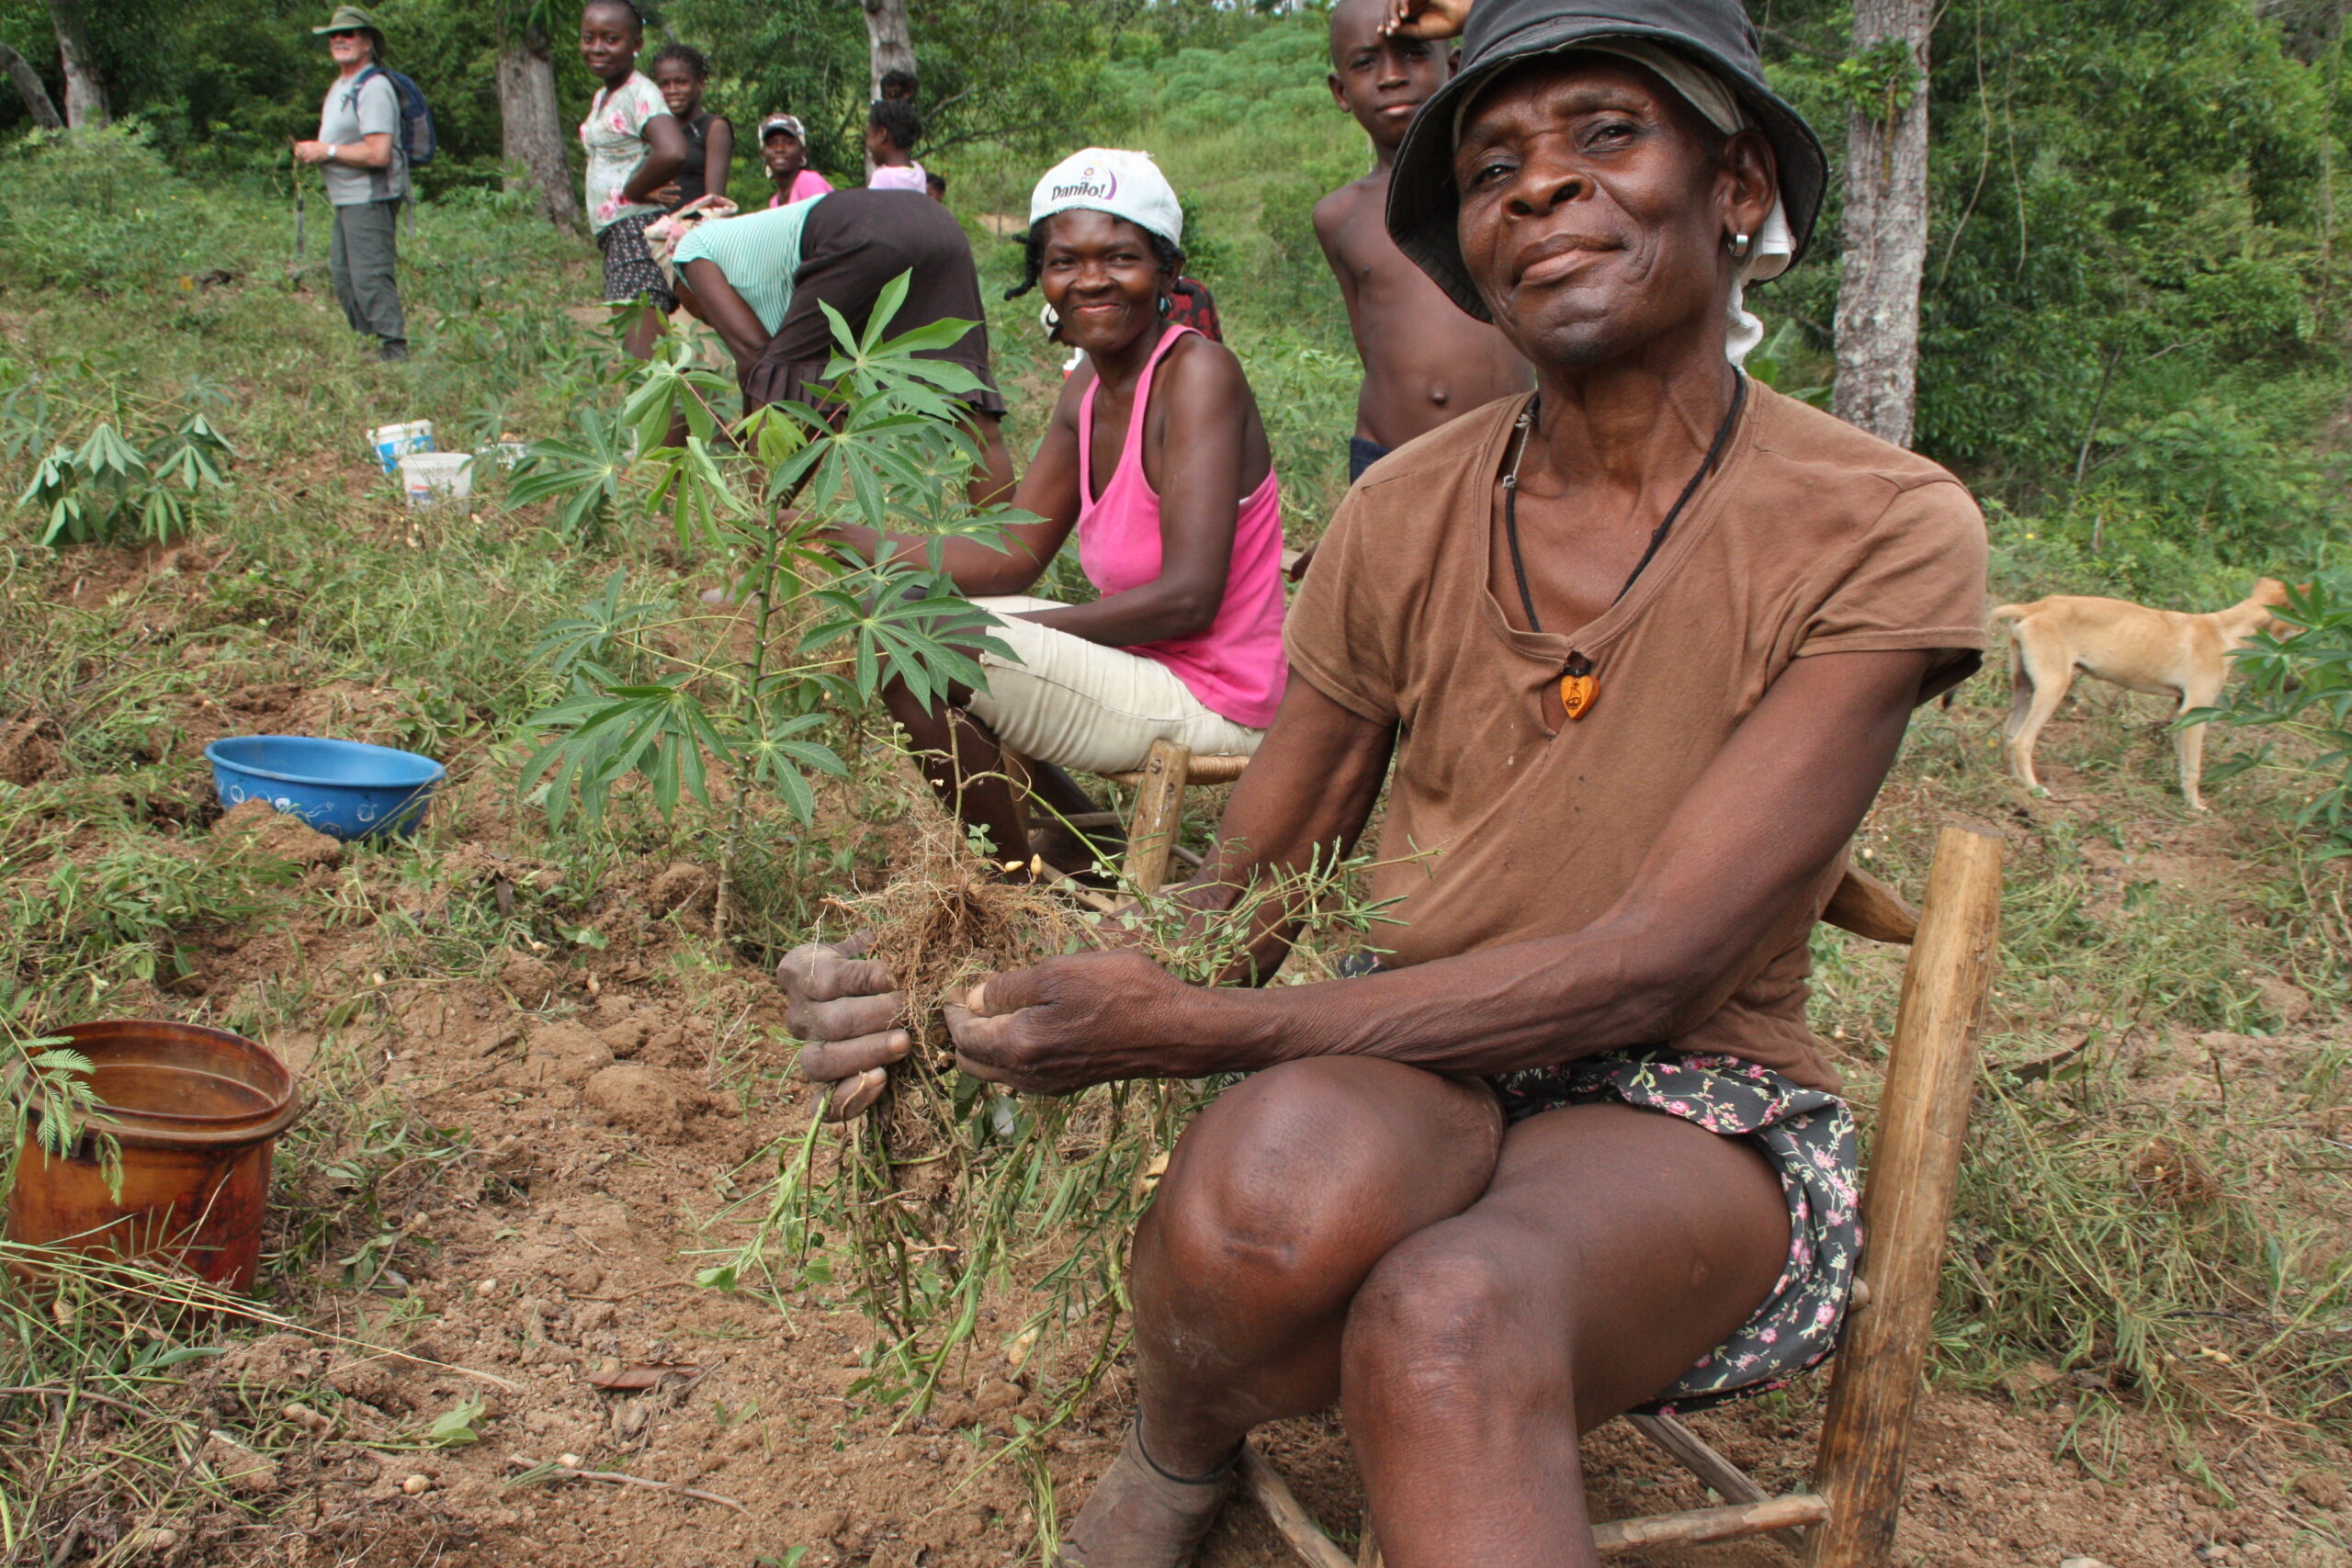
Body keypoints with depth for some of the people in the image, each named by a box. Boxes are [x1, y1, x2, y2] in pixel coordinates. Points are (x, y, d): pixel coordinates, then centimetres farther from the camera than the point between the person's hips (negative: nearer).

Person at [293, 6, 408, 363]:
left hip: (370, 199, -11)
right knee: (342, 276, 15)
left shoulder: (373, 88, -15)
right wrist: (311, 150, 9)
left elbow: (378, 154, -24)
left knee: (370, 279, -12)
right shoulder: (339, 86, 18)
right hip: (346, 199, 11)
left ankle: (393, 351, -9)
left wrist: (327, 151, -15)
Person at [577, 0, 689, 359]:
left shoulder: (640, 94, -11)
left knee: (641, 354, -17)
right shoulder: (601, 97, 18)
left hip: (638, 227, -10)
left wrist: (631, 191, -15)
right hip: (615, 236, 10)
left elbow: (672, 153, -30)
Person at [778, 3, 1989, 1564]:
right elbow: (1245, 886, 5)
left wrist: (1194, 1029, -23)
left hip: (1684, 1103, -3)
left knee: (1454, 1319, -38)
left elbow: (1644, 968, -18)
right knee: (1281, 1170, -32)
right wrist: (967, 986, -15)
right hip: (1402, 1066, 4)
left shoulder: (1884, 532, -9)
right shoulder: (1407, 515, 2)